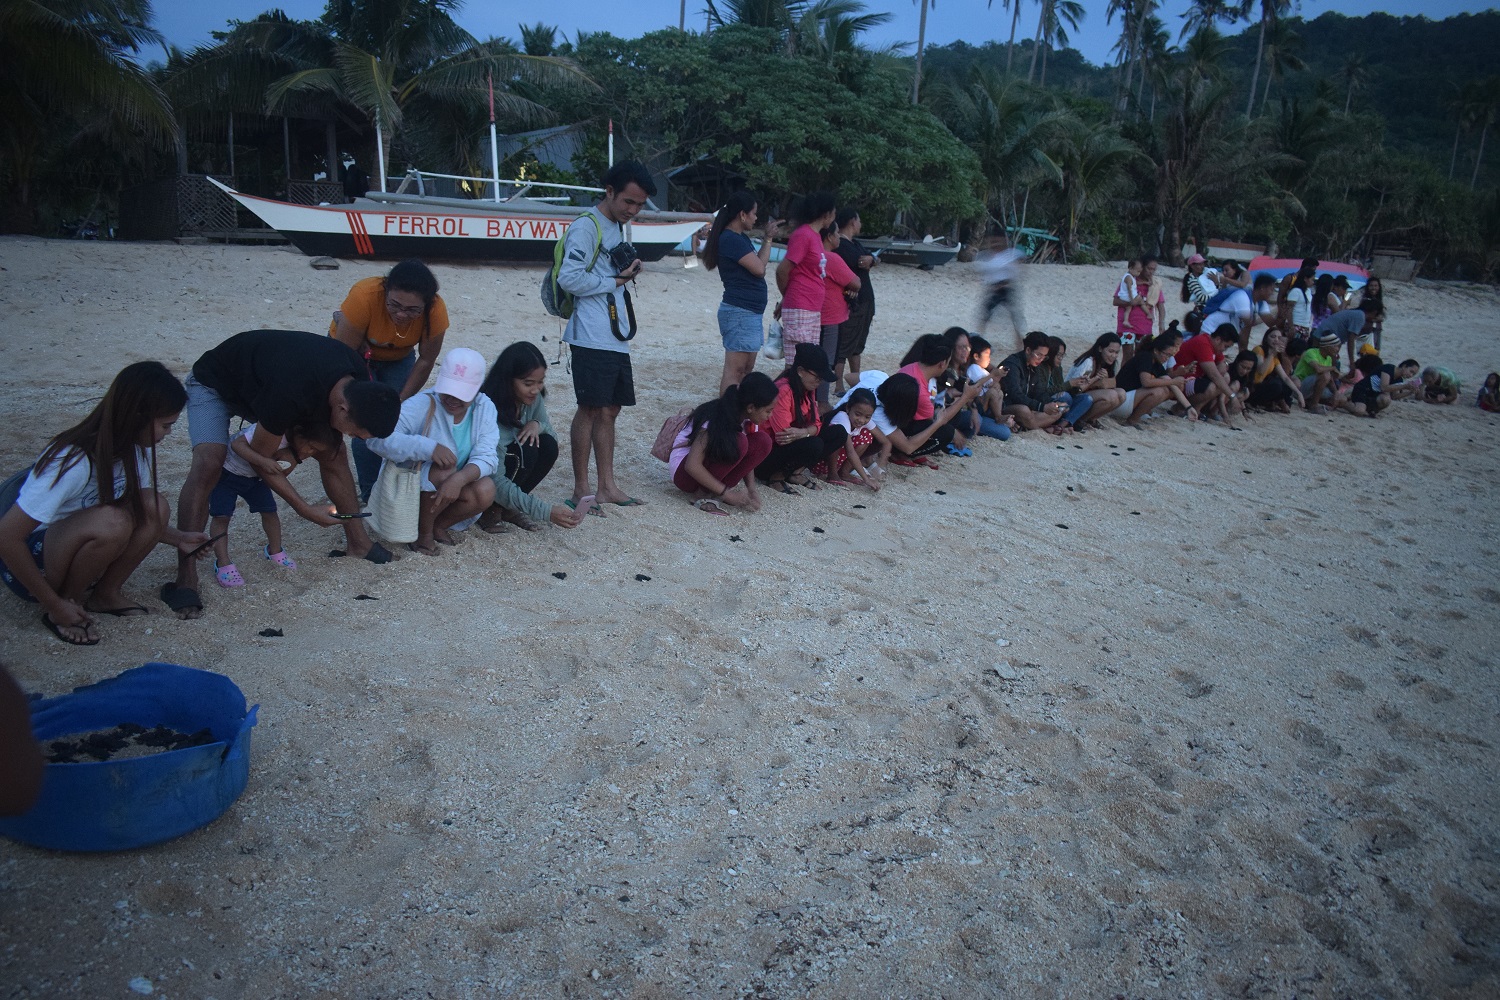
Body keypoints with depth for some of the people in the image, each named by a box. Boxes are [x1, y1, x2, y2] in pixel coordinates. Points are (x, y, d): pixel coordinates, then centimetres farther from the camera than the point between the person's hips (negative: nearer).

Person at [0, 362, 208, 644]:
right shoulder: (74, 460, -31)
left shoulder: (137, 448, -7)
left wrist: (177, 538, -5)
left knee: (156, 506, -19)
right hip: (24, 559, -7)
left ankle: (106, 595, -2)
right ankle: (66, 605, -11)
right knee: (110, 521, -35)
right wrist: (54, 605, -22)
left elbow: (144, 517, 12)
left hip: (72, 553, 7)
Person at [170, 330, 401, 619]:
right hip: (214, 385, -7)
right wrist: (303, 509, -21)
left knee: (333, 451, -3)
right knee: (208, 462, -28)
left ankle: (357, 540, 9)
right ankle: (185, 578, -25)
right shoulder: (288, 399, -44)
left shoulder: (361, 377, -23)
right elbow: (260, 458, -26)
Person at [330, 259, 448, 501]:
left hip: (397, 357, 2)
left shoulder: (435, 310, -32)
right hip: (353, 352, -2)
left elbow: (426, 361, -16)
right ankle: (371, 496, 0)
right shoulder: (364, 297, -39)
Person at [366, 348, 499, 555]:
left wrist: (461, 478, -41)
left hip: (452, 489, 4)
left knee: (485, 491, -26)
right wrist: (429, 447, -45)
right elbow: (378, 438, -33)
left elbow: (486, 457, -19)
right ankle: (422, 531, -9)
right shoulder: (422, 404, -22)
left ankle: (439, 525, 2)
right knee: (445, 469, -34)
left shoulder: (485, 408, -9)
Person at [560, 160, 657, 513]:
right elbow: (569, 278, -19)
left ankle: (607, 487, 17)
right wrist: (615, 280, -12)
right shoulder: (586, 226, -10)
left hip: (616, 337, 9)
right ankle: (581, 489, 5)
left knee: (610, 410, 10)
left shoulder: (618, 227, 18)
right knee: (592, 409, -5)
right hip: (592, 337, -9)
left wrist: (629, 270, 5)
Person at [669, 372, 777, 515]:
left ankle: (715, 491, -10)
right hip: (683, 469, -7)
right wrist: (726, 493, -30)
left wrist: (751, 490, -14)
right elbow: (692, 466, -31)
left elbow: (746, 456, 1)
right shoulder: (716, 420, -27)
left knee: (762, 441, -14)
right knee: (737, 442, -32)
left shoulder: (748, 419, -6)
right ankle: (702, 493, -15)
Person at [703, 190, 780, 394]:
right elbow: (759, 268, -17)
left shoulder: (741, 238, 15)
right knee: (735, 370, -11)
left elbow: (755, 263, 16)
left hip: (751, 313, 11)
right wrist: (768, 239, -4)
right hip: (739, 313, -11)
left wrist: (767, 238, 11)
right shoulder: (731, 239, -15)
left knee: (747, 369, 13)